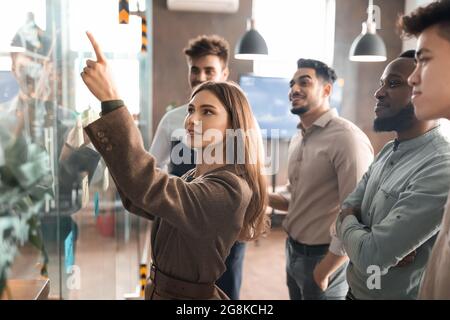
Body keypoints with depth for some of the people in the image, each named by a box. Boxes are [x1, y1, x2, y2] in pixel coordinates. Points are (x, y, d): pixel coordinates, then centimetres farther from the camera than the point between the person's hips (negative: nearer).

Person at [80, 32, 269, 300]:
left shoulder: (230, 189, -26)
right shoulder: (195, 176, 4)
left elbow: (148, 187, -40)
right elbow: (142, 203, 7)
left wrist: (110, 99, -42)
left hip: (190, 294, -8)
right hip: (160, 289, 8)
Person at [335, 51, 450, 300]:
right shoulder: (388, 151, 3)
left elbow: (370, 258, -30)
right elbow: (347, 209, 2)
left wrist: (347, 222, -9)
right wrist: (384, 243, -19)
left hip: (397, 294, -7)